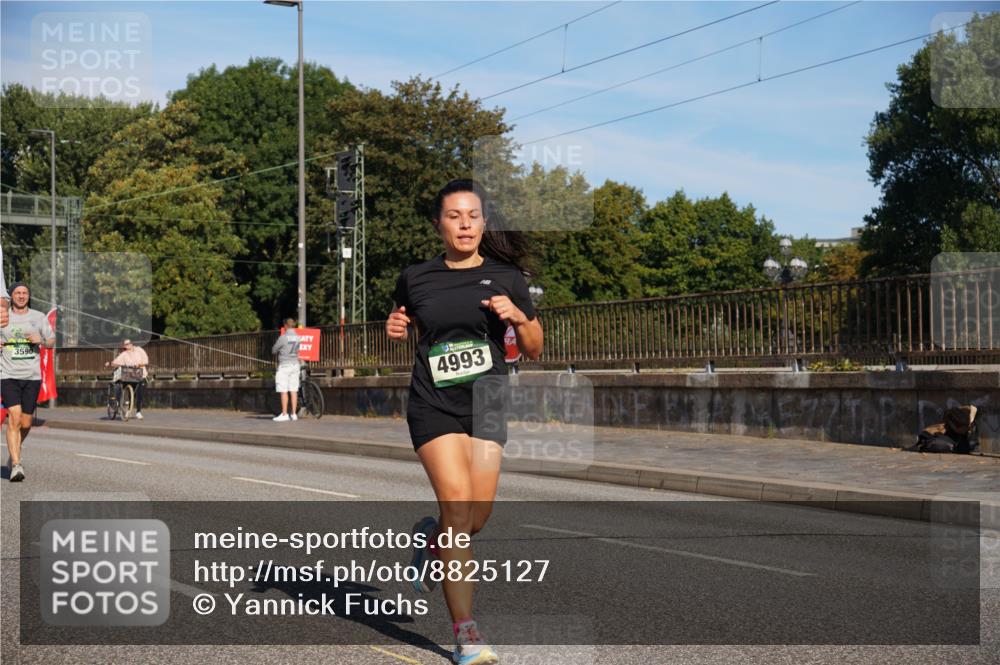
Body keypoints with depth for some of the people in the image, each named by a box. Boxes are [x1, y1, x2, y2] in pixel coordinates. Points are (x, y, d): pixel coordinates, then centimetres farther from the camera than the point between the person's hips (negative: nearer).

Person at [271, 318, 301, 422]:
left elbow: (273, 351, -4)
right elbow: (297, 350, 10)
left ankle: (284, 414, -4)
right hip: (295, 364, 6)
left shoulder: (283, 337, -12)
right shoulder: (297, 337, 4)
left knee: (284, 391, -3)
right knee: (293, 391, 7)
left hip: (284, 365, -6)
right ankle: (294, 414, 8)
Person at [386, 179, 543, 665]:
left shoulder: (506, 277, 4)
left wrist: (517, 316, -10)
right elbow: (399, 326, 23)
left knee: (476, 519, 1)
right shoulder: (415, 278, 4)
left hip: (487, 404, 2)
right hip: (434, 405, -2)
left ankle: (430, 539, 39)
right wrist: (395, 330, 0)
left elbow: (534, 349, 9)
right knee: (458, 506, -16)